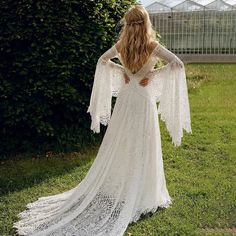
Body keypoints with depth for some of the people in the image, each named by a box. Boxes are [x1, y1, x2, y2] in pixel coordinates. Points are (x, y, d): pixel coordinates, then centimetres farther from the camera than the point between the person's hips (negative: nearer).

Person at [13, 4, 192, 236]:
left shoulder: (121, 45, -1)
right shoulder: (152, 46, -13)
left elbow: (102, 60, 14)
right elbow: (178, 63, -15)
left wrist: (121, 71, 8)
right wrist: (154, 74, -10)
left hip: (124, 99, 4)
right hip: (144, 101, -4)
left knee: (117, 147, 13)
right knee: (141, 149, 4)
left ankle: (114, 190, 26)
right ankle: (141, 196, 15)